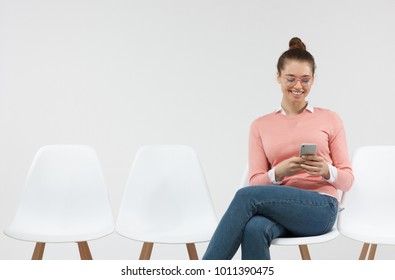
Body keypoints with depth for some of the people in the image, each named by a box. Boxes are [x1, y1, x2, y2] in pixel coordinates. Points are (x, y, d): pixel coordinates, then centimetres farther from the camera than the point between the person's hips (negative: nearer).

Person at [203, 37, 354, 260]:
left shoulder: (330, 119, 11)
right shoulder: (261, 126, 15)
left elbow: (347, 180, 9)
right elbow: (256, 182, 7)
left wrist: (326, 171, -14)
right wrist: (278, 173, -14)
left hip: (320, 208, -2)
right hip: (279, 207, 2)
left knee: (247, 196, -31)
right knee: (254, 228, -38)